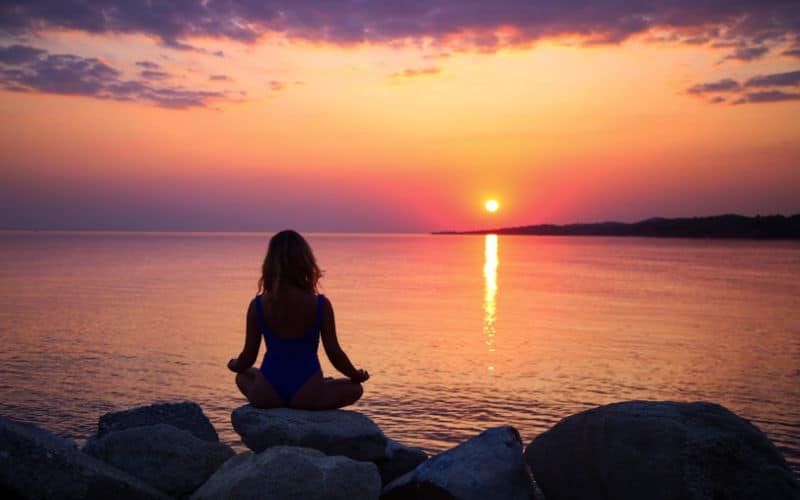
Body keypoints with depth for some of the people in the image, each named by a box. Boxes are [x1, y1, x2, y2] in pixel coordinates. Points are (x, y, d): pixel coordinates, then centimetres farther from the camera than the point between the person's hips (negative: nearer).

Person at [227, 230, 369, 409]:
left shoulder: (258, 305, -6)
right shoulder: (321, 304, -11)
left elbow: (248, 357, 0)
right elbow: (335, 354, -7)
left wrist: (234, 365, 24)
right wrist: (357, 375, 13)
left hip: (266, 394, 3)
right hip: (307, 395, -2)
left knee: (243, 376, 38)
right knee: (355, 388, 25)